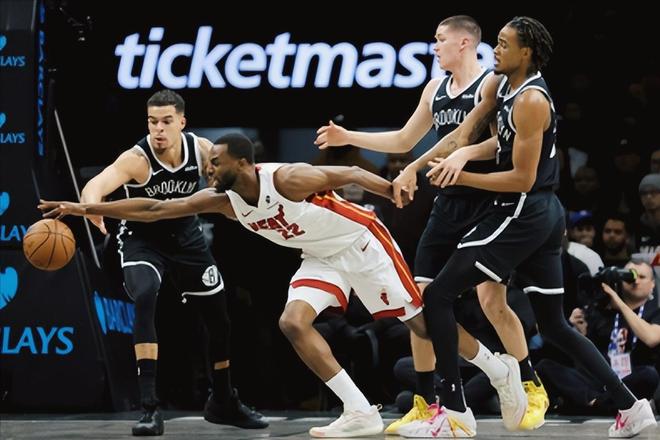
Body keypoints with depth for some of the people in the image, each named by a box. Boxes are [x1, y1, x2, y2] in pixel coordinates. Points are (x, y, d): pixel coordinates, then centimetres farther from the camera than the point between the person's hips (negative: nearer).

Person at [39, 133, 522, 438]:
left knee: (420, 321, -3)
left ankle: (498, 367, 17)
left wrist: (398, 191, -32)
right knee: (293, 322, -12)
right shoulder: (224, 200, -9)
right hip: (322, 258, 7)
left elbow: (350, 173, -22)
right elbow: (154, 209, -9)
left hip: (361, 242, -7)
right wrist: (85, 208, -14)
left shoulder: (288, 179, -28)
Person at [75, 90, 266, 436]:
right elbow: (94, 186, -50)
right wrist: (92, 206, -72)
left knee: (218, 312, 10)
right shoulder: (136, 159, -30)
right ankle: (150, 408, -29)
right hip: (142, 240, -5)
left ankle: (223, 401, 33)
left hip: (185, 236, 5)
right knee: (145, 298, -31)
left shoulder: (201, 149, -17)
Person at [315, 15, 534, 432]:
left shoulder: (492, 84, -9)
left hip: (487, 205, -7)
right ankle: (426, 403, 8)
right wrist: (348, 137, 20)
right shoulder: (436, 89, 14)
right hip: (449, 205, 7)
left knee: (492, 300, -11)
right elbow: (403, 141, 23)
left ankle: (532, 388, 7)